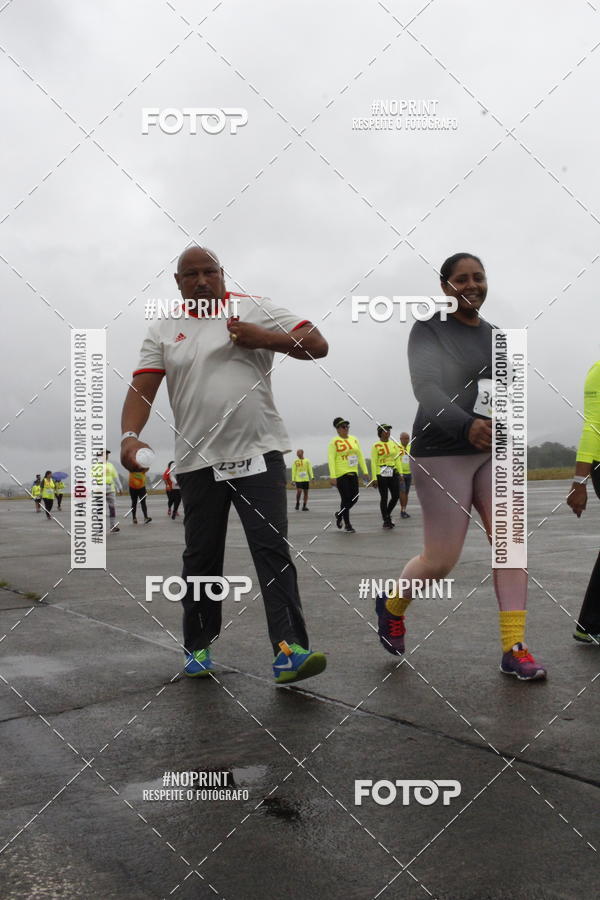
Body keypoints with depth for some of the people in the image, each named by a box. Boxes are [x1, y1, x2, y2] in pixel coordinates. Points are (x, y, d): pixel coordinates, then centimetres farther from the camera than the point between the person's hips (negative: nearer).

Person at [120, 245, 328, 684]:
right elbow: (142, 388, 0)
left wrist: (262, 338, -13)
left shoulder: (254, 310, 4)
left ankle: (289, 651, -11)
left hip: (258, 451, -2)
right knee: (201, 557, 10)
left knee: (273, 550, -10)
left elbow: (318, 344, 1)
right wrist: (131, 435, -19)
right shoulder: (163, 331, 10)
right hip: (198, 460, 3)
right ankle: (198, 646, 26)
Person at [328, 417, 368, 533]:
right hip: (340, 474, -6)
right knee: (346, 498, -4)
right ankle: (347, 524, 9)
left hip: (353, 473, 6)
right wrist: (332, 476, -18)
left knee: (354, 498, 4)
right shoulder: (334, 442, -6)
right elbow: (331, 459, -11)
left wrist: (365, 471, 8)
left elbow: (360, 456, 14)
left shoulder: (354, 439, 11)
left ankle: (340, 514, 30)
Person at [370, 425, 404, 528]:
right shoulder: (376, 446, -4)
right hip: (381, 474, -5)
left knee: (396, 496, 3)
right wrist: (374, 478, -12)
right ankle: (386, 521, 11)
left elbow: (398, 460, 13)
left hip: (393, 473, 5)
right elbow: (373, 463, -7)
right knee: (384, 497, 1)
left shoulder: (394, 444, 11)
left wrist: (400, 473, 6)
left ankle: (387, 515, 27)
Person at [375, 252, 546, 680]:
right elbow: (426, 388, -24)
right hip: (443, 453, -6)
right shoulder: (429, 330, -8)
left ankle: (514, 648, -3)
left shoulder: (494, 335, 12)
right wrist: (466, 426, -40)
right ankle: (392, 605, 28)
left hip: (492, 451, 6)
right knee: (441, 561, -1)